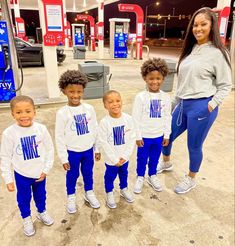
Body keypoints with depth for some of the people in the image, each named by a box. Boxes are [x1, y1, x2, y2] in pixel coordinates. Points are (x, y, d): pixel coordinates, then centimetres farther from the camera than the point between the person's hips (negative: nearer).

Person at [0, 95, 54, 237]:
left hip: (40, 173, 1)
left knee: (41, 195, 24)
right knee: (23, 198, 21)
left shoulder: (41, 129, -17)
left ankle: (42, 212, 53)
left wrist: (46, 169, -6)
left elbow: (50, 149, -6)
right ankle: (27, 219, 48)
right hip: (21, 174, -1)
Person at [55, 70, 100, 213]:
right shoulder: (62, 113, -15)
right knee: (72, 176, 16)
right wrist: (63, 158, -8)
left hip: (88, 149, 3)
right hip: (72, 152, -2)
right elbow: (59, 137, -9)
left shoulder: (89, 109, -7)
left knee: (88, 173, 20)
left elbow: (95, 130, 3)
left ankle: (89, 193, 43)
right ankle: (71, 197, 39)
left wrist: (97, 149, 7)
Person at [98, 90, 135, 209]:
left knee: (124, 174, 26)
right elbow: (104, 142, -17)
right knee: (110, 176, 18)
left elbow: (132, 138, -7)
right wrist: (115, 159, -15)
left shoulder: (128, 119, -13)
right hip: (111, 158, -3)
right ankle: (109, 194, 44)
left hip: (124, 157, 3)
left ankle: (124, 190, 52)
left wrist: (125, 155, -11)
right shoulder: (104, 122, -22)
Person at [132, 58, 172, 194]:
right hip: (144, 136, -2)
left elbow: (168, 117, 4)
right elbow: (136, 118, -10)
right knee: (142, 158, 14)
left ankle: (152, 176, 41)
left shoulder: (166, 97, -4)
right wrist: (138, 136, -9)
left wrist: (167, 135, 5)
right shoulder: (141, 97, -13)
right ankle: (140, 177, 35)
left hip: (159, 136, 3)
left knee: (155, 158, 19)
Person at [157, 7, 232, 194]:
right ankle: (166, 163, 47)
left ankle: (191, 180, 32)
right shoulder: (190, 50, 11)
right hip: (183, 105, 7)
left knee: (194, 146, 7)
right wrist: (174, 102, 18)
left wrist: (212, 105, -16)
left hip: (201, 107, -7)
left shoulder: (217, 53, -7)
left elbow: (225, 85, -4)